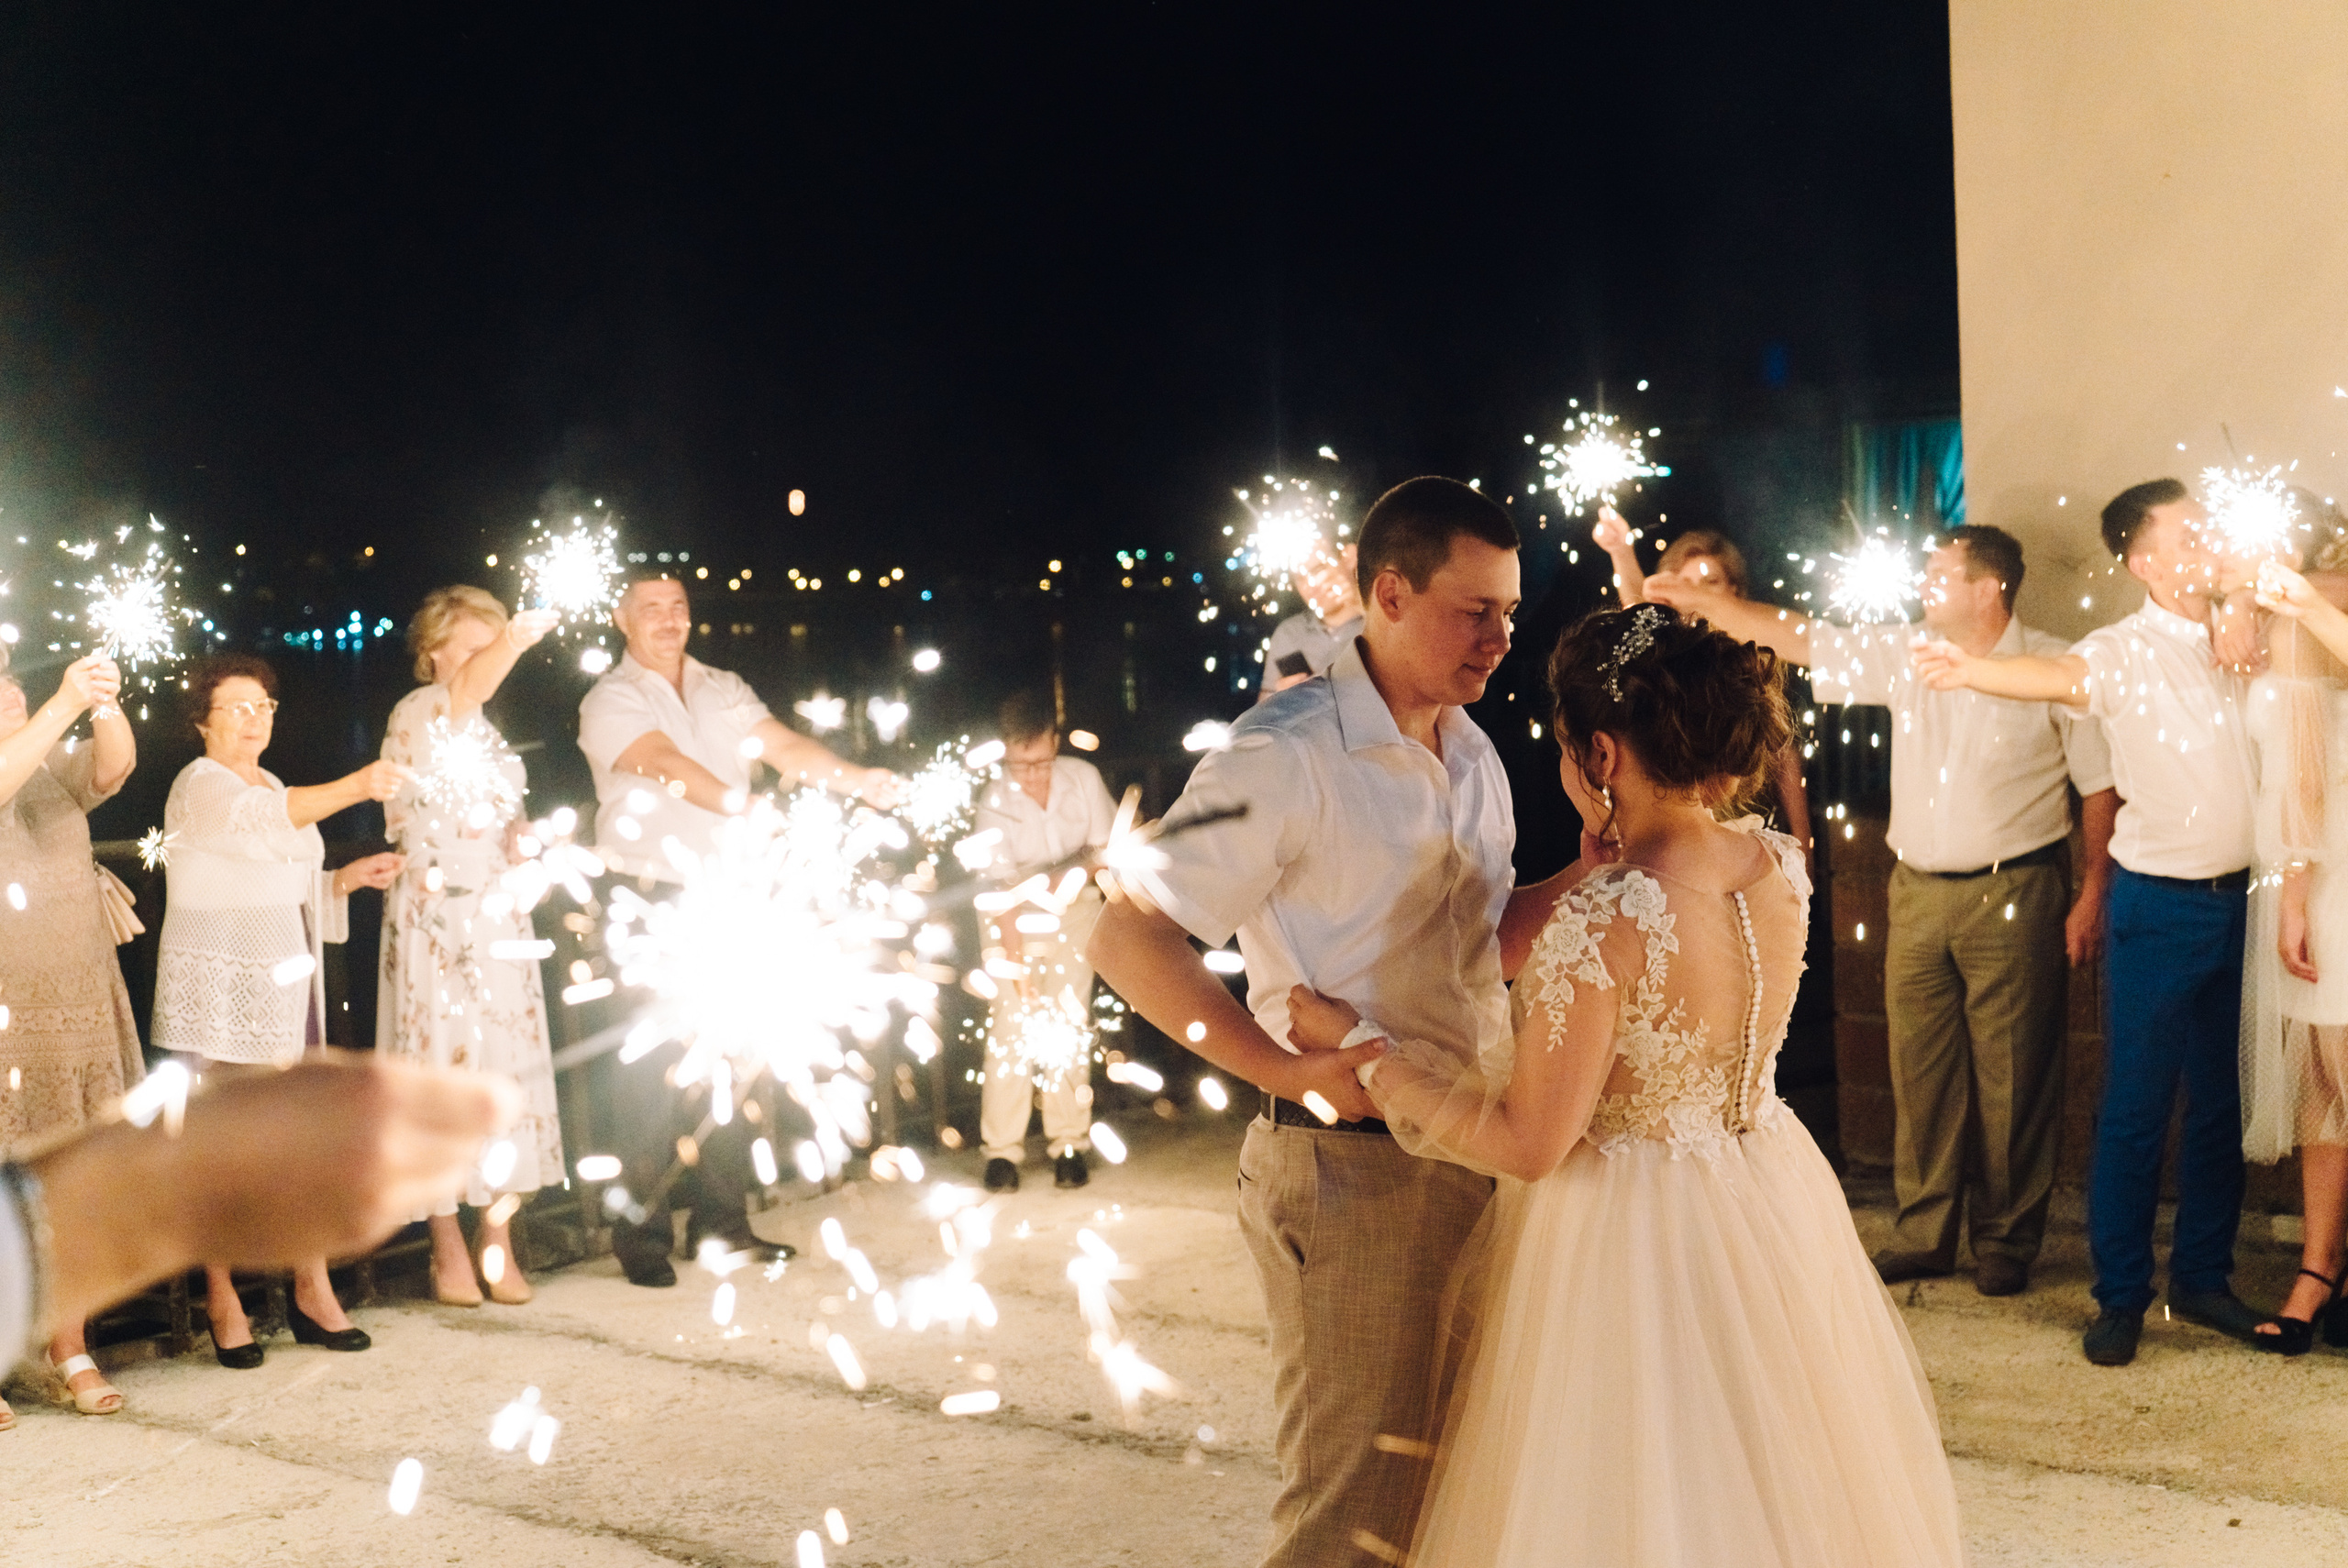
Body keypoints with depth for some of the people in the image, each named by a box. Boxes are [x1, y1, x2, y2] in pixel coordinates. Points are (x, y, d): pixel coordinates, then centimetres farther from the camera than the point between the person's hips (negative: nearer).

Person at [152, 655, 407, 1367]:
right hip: (219, 982, -7)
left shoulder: (271, 786, 18)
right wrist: (355, 787, -44)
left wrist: (348, 878, 8)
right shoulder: (201, 785, -8)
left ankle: (312, 1291, 12)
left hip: (286, 981, 7)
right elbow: (262, 819, -31)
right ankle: (221, 1300, 8)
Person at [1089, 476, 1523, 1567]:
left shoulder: (1473, 754, 11)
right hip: (1352, 1167, -8)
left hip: (1475, 1150, 8)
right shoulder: (1291, 753, -16)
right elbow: (1126, 936, -20)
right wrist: (1286, 1069, -24)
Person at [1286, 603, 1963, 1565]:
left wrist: (1360, 1044, -16)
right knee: (1766, 1483, 24)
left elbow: (1529, 1143, -22)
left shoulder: (1602, 918, -28)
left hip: (1631, 1233, -7)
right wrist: (1605, 863, 7)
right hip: (1776, 1206, 7)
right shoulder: (1780, 865, -6)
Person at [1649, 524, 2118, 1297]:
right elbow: (1803, 639, 10)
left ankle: (2005, 1241, 15)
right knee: (1919, 1066, 8)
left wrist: (2094, 893, -7)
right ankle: (1923, 1234, 18)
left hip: (2013, 898, -4)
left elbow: (2103, 786, -3)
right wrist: (1700, 599, 5)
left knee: (2011, 1074, 1)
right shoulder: (1905, 654, 7)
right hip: (1918, 893, 5)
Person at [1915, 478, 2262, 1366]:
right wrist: (1969, 670, -50)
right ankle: (2120, 1298, 11)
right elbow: (2056, 677, -32)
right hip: (2160, 904, -5)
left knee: (2222, 1104, 13)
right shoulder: (2126, 653, -11)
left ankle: (2203, 1279, 26)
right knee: (2136, 1110, 1)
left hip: (2234, 898, 5)